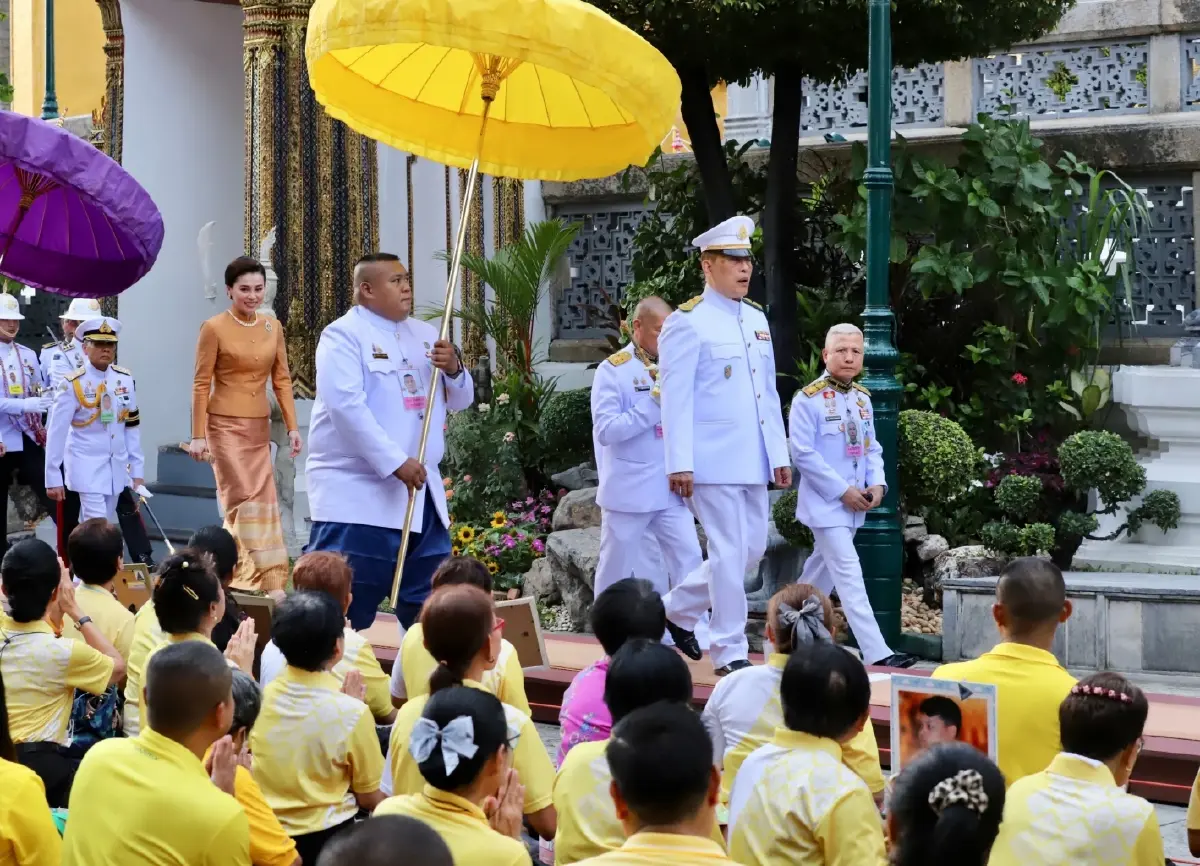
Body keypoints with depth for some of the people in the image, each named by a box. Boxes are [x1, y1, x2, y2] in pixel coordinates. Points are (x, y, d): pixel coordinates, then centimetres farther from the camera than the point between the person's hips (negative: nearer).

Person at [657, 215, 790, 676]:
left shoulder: (757, 319, 15)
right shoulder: (687, 322, -8)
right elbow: (676, 399, -11)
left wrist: (780, 454, 14)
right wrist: (679, 464, -17)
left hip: (753, 461, 8)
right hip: (712, 462, -8)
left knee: (753, 548, 11)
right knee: (730, 552, -5)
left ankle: (678, 608, 28)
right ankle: (730, 651, 5)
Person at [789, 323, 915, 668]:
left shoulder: (863, 398, 10)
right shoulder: (808, 399, -12)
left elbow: (872, 448, 16)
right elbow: (803, 454, -15)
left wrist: (877, 484, -2)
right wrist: (843, 491, -16)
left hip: (854, 504, 8)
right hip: (825, 502, -8)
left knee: (823, 569, 18)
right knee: (849, 575, -13)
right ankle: (876, 652, -18)